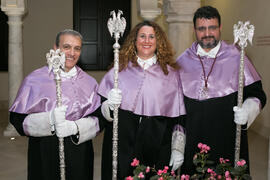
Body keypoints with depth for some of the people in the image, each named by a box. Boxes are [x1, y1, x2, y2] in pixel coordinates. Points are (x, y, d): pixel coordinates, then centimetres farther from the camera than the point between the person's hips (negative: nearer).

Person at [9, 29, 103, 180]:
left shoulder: (89, 83, 4)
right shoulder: (34, 80, -3)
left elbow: (98, 119, 0)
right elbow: (18, 119, -6)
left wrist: (75, 127, -19)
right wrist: (49, 119, -23)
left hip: (79, 155, 2)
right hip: (45, 155, -2)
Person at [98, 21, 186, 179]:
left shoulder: (170, 72, 7)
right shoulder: (120, 70, 7)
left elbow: (178, 117, 5)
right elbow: (103, 111, 7)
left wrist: (178, 149, -1)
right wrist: (109, 105, -14)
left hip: (157, 146, 0)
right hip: (122, 147, 0)